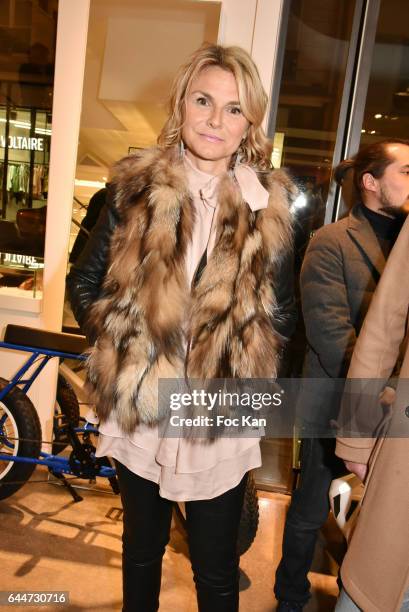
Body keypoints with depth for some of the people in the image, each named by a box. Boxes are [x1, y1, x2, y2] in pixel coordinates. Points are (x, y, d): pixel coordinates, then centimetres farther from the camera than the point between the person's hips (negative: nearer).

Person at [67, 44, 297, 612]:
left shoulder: (269, 207, -4)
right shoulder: (136, 188, -4)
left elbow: (282, 311, 3)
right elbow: (85, 282, 3)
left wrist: (242, 366, -10)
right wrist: (121, 349, -3)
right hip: (139, 411, 1)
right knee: (141, 552, 24)